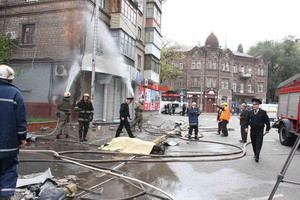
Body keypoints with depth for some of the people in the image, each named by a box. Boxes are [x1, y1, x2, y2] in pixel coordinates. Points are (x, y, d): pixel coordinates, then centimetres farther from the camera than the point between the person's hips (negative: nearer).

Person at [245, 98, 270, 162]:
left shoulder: (263, 112, -6)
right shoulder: (250, 112, 4)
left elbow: (267, 121, 0)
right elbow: (247, 120, 10)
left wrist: (267, 129, 1)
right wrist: (246, 127, -1)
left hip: (259, 131, -4)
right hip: (252, 130, 4)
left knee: (258, 144, -7)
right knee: (253, 144, 12)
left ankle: (257, 157, -7)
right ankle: (255, 154, 30)